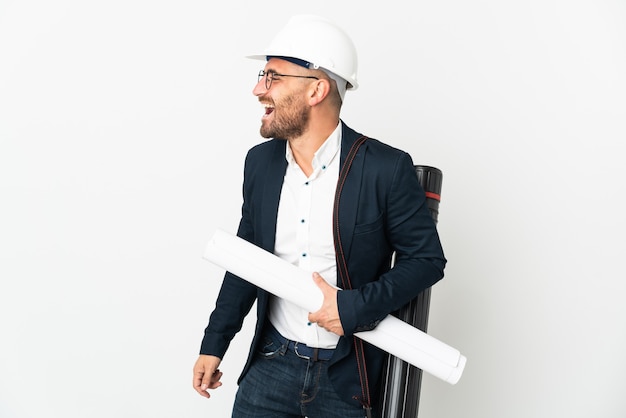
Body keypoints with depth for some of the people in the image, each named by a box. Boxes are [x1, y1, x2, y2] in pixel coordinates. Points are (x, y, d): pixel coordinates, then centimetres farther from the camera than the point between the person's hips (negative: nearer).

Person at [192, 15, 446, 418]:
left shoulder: (387, 168, -16)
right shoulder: (260, 162, -1)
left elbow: (427, 259, -8)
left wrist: (355, 306, -19)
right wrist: (214, 344, 12)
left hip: (350, 376, -3)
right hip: (273, 364, 4)